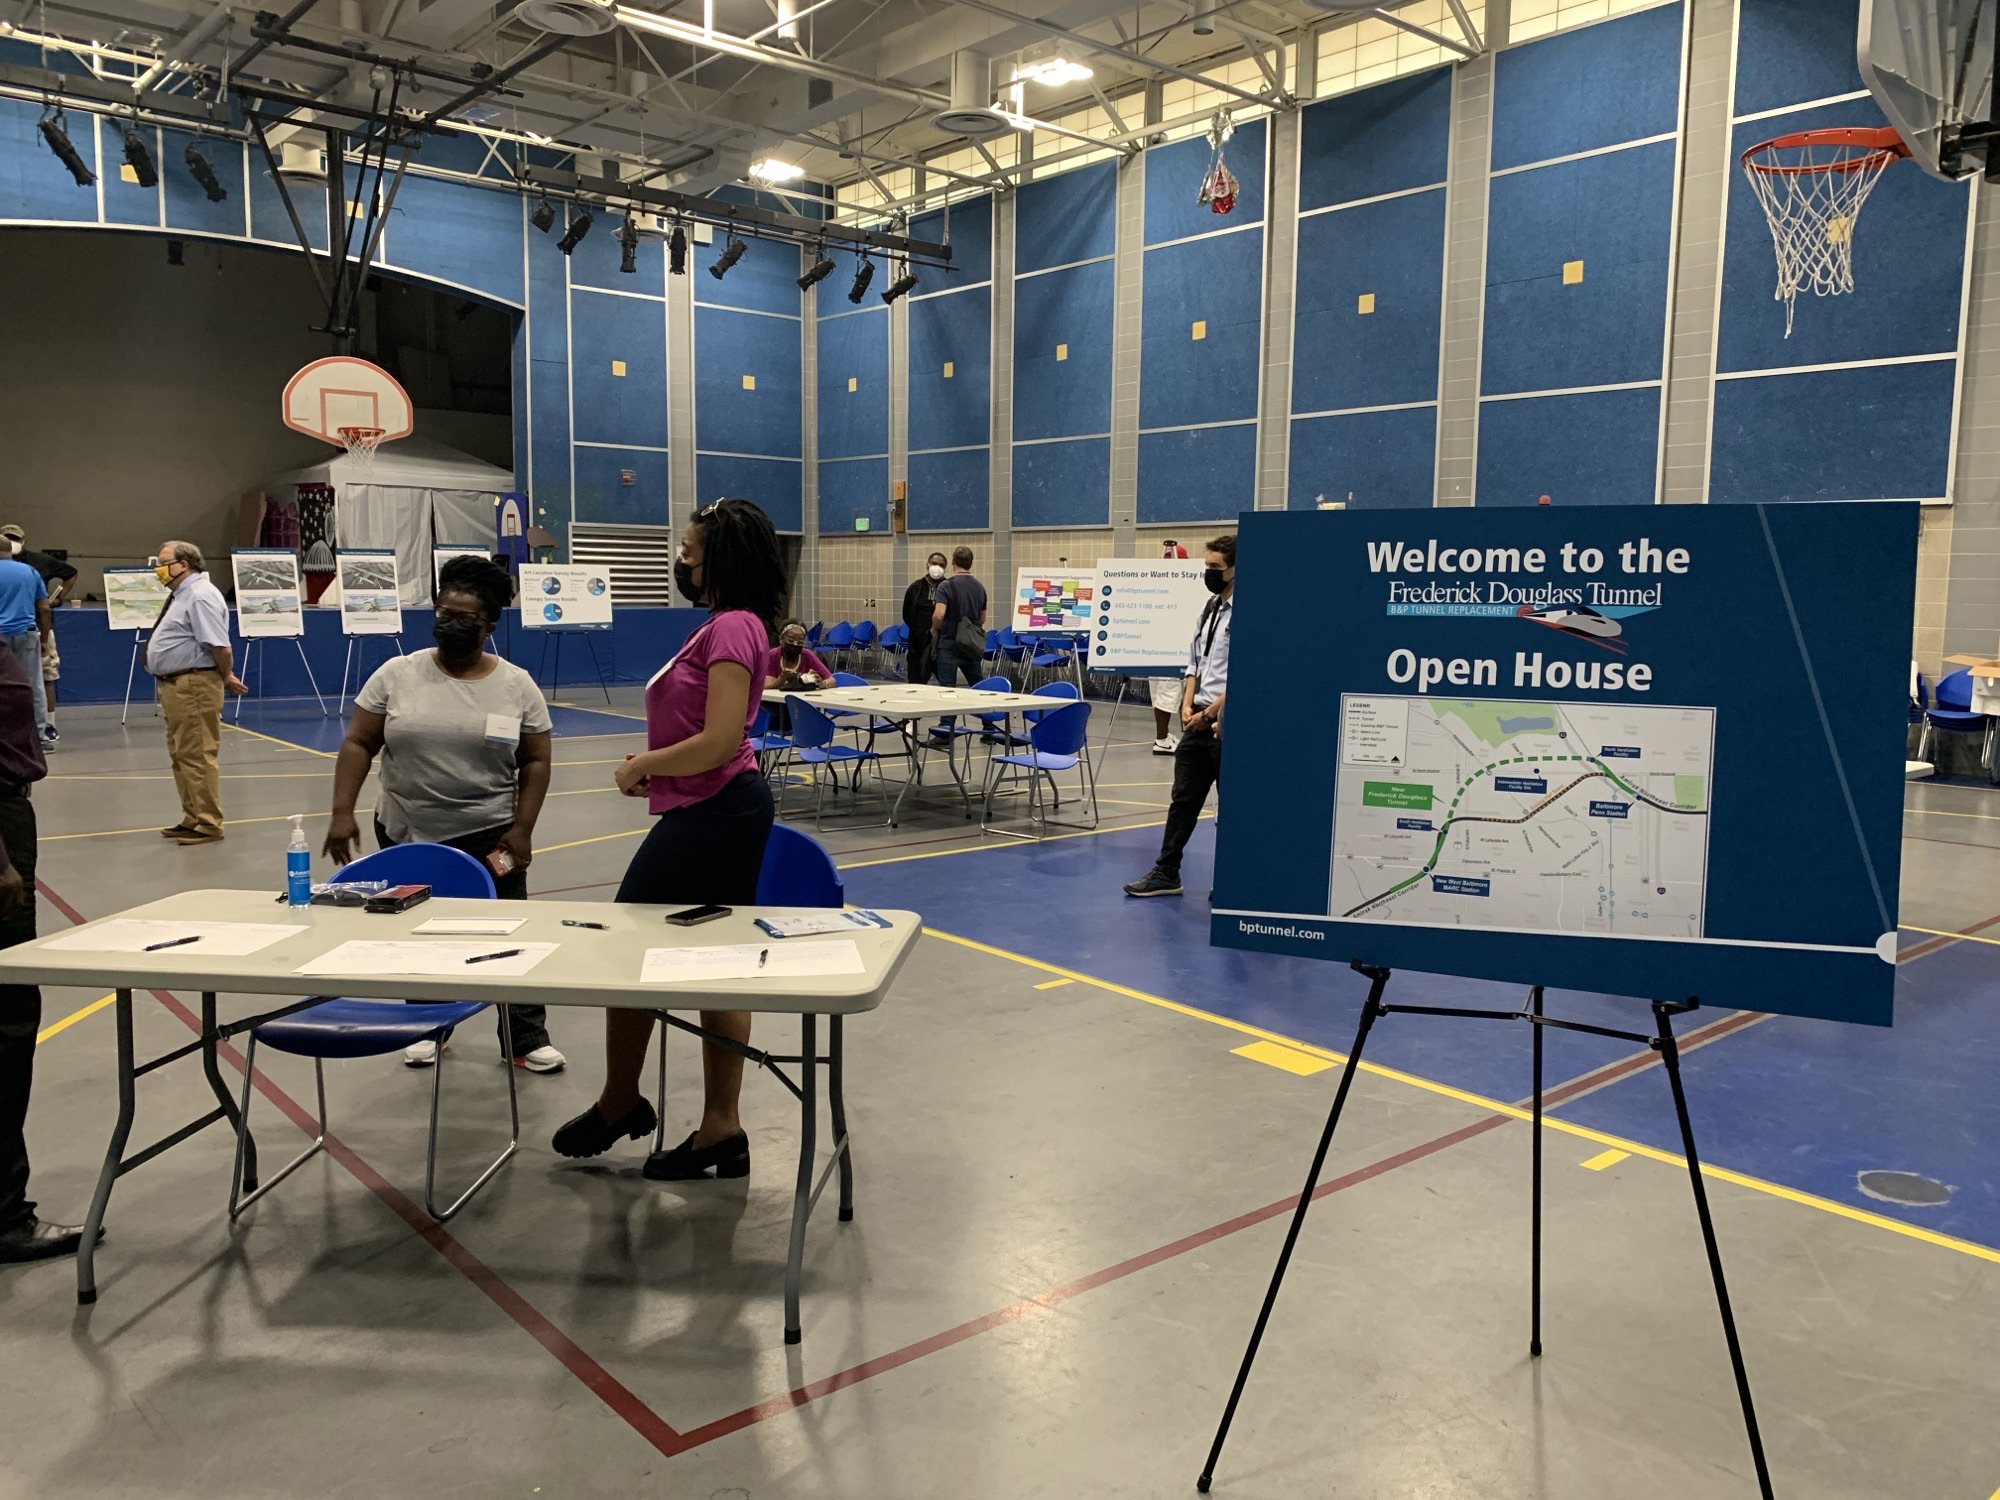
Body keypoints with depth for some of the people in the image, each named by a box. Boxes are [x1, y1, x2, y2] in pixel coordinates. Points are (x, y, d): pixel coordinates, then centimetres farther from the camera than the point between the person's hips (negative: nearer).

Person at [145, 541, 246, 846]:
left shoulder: (200, 596, -17)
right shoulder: (182, 595, 17)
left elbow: (219, 645, -24)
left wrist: (226, 678, -11)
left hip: (194, 687, -11)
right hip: (174, 685, 11)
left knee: (198, 757, -8)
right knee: (180, 756, 17)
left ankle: (208, 825, -2)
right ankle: (192, 819, 27)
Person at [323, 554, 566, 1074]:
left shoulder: (517, 686, -4)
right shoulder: (396, 675, -3)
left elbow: (536, 761, -1)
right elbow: (358, 744, -1)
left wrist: (522, 828, -8)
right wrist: (342, 813, -9)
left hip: (489, 838, -1)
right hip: (407, 835, 2)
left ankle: (528, 1038, 13)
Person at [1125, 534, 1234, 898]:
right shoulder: (1209, 609, 12)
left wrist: (1209, 714, -14)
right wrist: (1188, 704, 4)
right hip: (1198, 719, 8)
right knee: (1183, 798, 12)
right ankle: (1166, 873, 21)